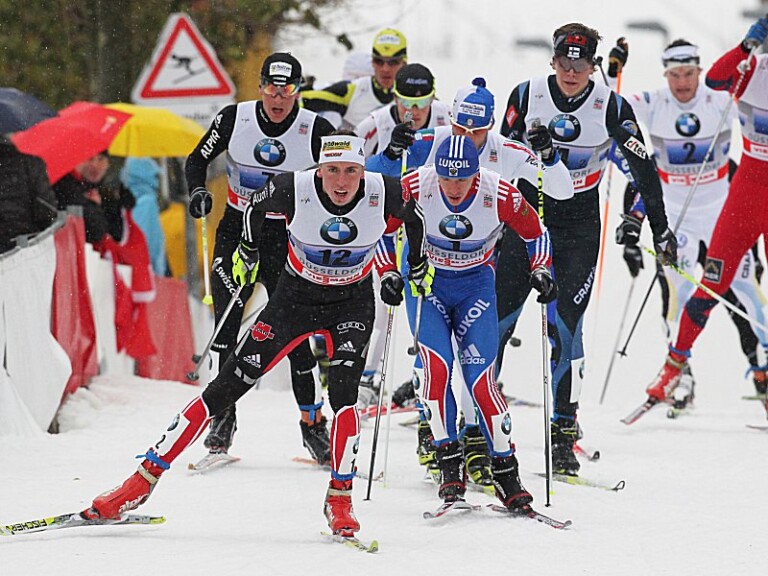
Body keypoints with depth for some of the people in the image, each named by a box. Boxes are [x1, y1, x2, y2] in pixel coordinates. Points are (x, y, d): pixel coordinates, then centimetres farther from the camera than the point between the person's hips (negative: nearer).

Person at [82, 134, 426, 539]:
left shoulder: (385, 193, -23)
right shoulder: (294, 190, -26)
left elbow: (412, 217, 2)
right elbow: (256, 206, -1)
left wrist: (415, 267, 10)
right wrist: (247, 252, 11)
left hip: (352, 303, 0)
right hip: (295, 296, 0)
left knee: (342, 392, -24)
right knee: (227, 386, -4)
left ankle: (340, 499, -10)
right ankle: (145, 478, 0)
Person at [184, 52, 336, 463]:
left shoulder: (316, 131, -10)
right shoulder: (235, 119, -7)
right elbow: (198, 159, 7)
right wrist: (198, 191, -13)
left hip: (288, 239, -1)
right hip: (237, 231, 1)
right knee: (226, 322, -14)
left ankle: (312, 421, 9)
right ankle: (223, 416, -4)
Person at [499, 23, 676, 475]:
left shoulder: (611, 107, -8)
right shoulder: (526, 96, -6)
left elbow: (643, 167, -2)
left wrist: (658, 228, -3)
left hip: (579, 229, -1)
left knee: (565, 327, -8)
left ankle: (564, 429, 1)